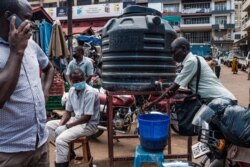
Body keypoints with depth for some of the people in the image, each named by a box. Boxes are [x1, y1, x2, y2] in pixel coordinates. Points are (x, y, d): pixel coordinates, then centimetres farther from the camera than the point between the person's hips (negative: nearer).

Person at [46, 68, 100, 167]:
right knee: (49, 125, 7)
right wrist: (60, 125, -7)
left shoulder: (90, 92, -21)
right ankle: (64, 151, 14)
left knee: (61, 139, -25)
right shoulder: (72, 90, 3)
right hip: (76, 119, 9)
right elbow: (68, 112, 10)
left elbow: (87, 117, -21)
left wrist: (68, 125, -16)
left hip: (88, 124, -9)